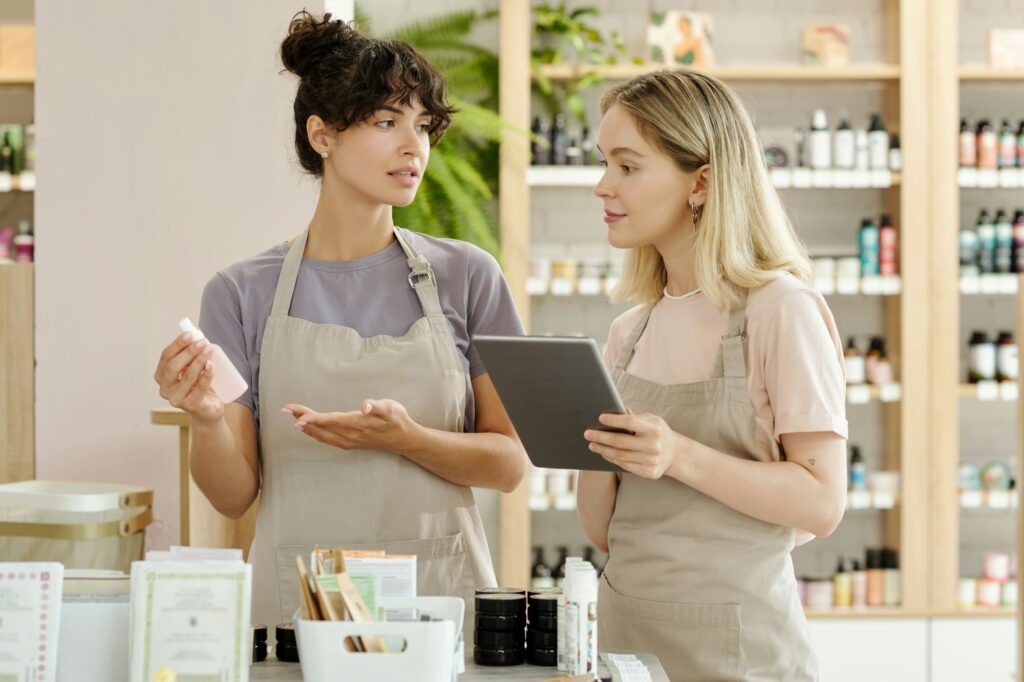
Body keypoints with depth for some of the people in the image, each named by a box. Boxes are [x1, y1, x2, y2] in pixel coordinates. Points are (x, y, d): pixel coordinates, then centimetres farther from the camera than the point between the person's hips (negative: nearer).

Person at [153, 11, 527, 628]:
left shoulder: (467, 276, 2)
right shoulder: (243, 294, 1)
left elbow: (510, 462, 0)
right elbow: (235, 495, 0)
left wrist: (406, 439, -17)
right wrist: (205, 419, -20)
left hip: (441, 599, 1)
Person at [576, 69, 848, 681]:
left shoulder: (782, 311, -10)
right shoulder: (629, 332, 7)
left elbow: (822, 503, -14)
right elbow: (603, 531, 8)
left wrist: (683, 458, -25)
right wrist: (592, 449, -11)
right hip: (626, 629, 6)